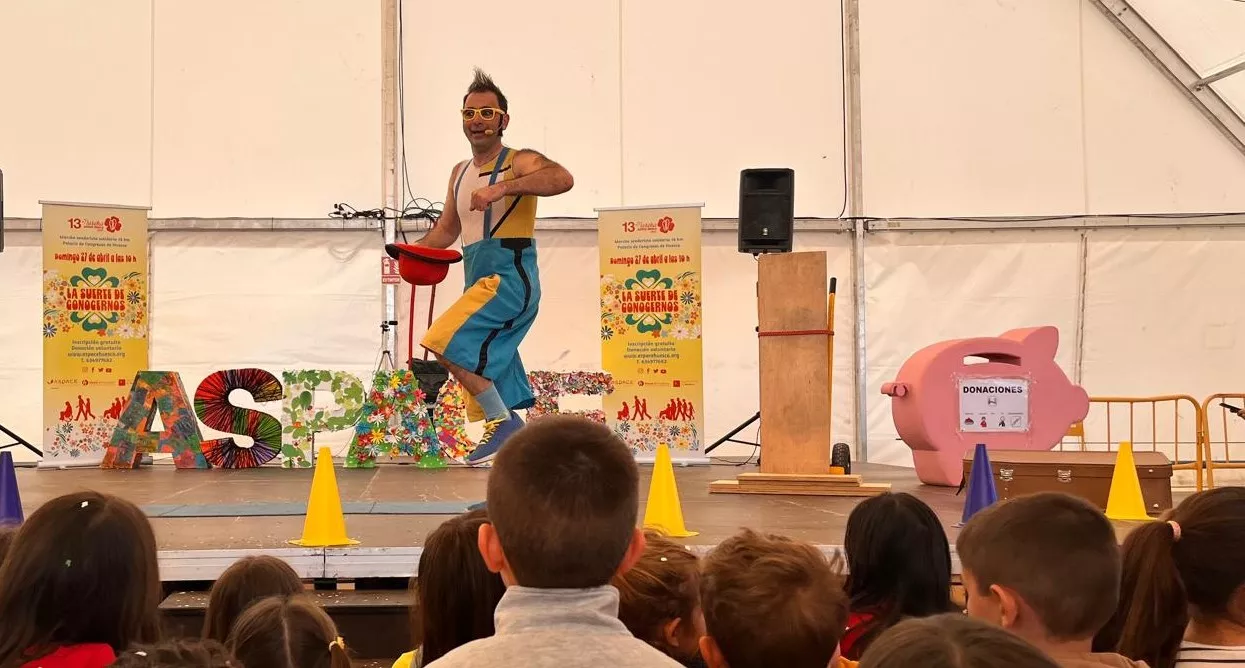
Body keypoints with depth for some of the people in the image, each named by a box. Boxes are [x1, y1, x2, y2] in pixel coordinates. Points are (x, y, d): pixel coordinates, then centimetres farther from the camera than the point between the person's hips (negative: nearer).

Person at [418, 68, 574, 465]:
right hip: (480, 281, 9)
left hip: (510, 276, -9)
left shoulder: (518, 163, -6)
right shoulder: (460, 173, 18)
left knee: (445, 343, -20)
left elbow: (562, 178, -28)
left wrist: (503, 187, -37)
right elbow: (448, 228, 29)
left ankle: (504, 423, -12)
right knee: (486, 369, 9)